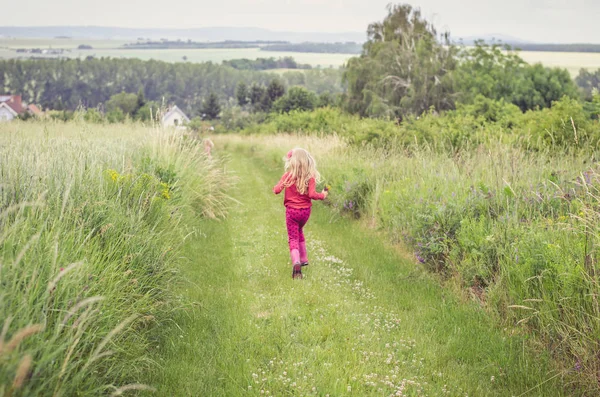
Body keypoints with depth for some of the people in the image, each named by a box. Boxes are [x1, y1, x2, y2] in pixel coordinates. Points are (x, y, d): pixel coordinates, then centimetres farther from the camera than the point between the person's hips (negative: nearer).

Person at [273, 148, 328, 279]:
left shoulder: (288, 175, -8)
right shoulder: (310, 177, -7)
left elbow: (277, 190, -12)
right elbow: (312, 194, -16)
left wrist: (274, 188, 11)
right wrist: (322, 195, 3)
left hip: (292, 211, -3)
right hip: (305, 211, 3)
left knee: (293, 238, -2)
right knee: (299, 231, 29)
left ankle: (296, 262, -28)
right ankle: (304, 259, 36)